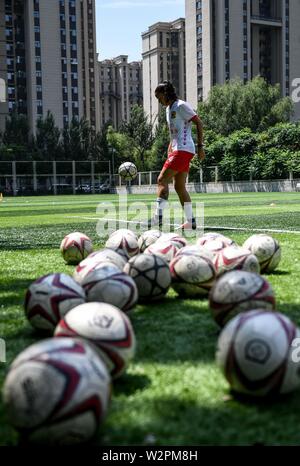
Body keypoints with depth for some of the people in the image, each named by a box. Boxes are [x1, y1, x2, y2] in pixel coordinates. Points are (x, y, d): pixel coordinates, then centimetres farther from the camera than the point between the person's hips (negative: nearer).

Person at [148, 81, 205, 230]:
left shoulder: (181, 106, -7)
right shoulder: (169, 109, 21)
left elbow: (199, 123, -11)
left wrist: (200, 146, -16)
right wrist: (169, 151, 19)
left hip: (183, 149, -10)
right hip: (177, 150, 10)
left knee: (162, 180, -14)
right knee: (180, 187, 7)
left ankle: (158, 217, -18)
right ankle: (190, 221, 9)